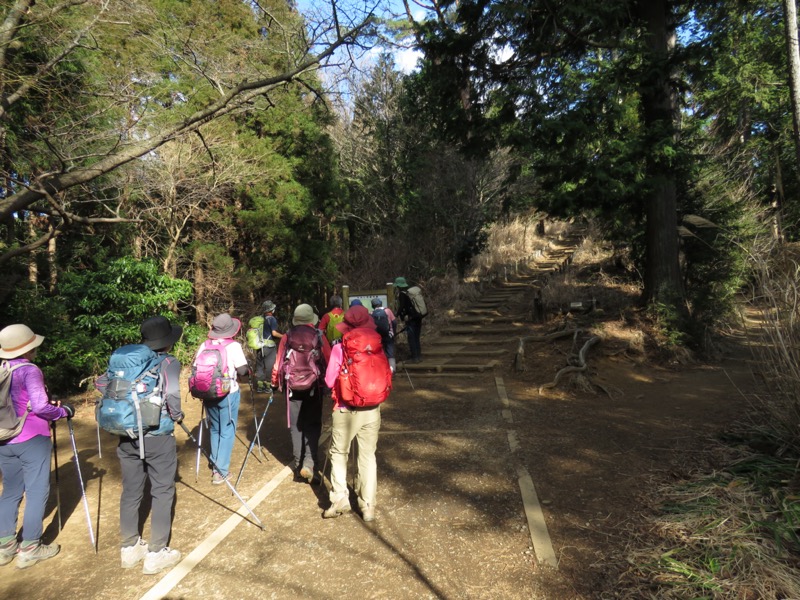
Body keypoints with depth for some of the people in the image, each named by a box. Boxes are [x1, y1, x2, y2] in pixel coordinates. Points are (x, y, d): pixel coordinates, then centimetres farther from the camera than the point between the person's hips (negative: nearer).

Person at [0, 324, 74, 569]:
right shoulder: (29, 371, -16)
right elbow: (40, 407, -22)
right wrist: (64, 411, -6)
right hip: (31, 440, -7)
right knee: (37, 492, 3)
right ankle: (29, 549, 9)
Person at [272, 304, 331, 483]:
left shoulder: (287, 337, 0)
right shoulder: (319, 337, -4)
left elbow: (279, 363, 1)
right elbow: (329, 362, -6)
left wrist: (275, 383, 16)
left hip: (292, 386, 2)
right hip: (314, 386, -1)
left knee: (296, 426, 12)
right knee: (313, 425, 7)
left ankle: (299, 465, 17)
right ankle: (309, 463, -8)